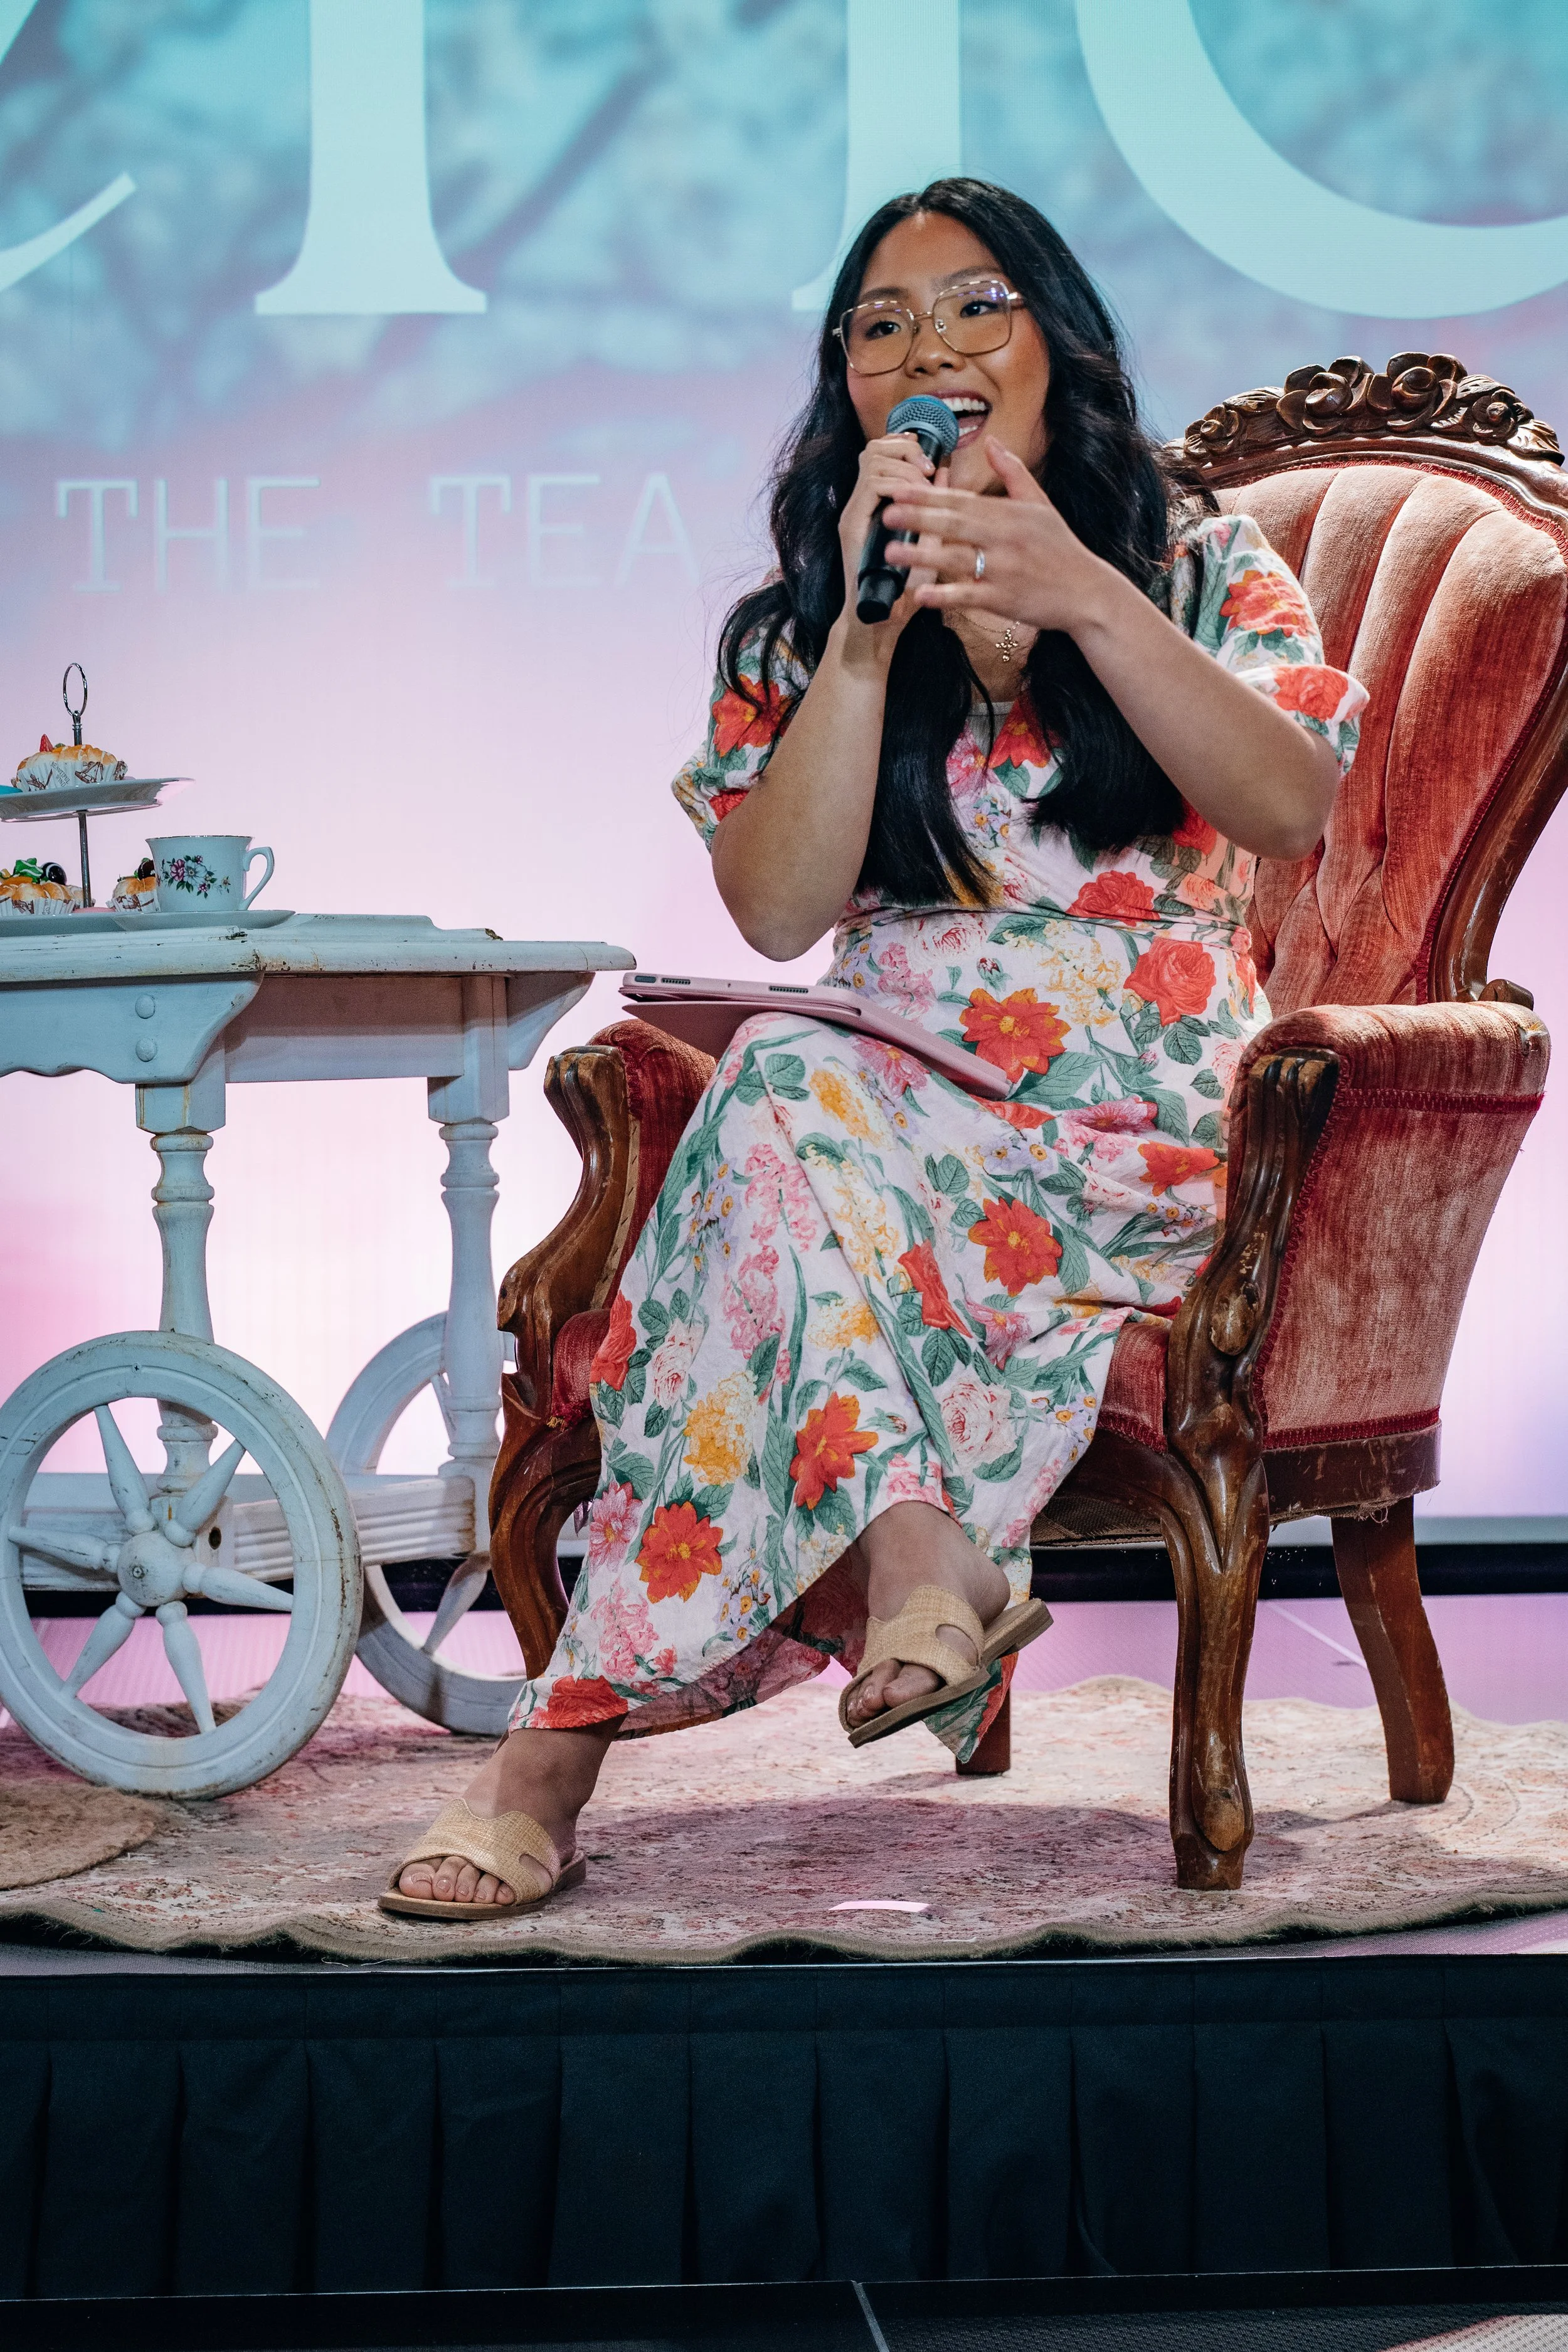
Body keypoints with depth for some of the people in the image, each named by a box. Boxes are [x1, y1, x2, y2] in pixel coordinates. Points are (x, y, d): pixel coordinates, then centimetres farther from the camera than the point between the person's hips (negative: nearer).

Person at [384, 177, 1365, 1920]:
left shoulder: (1198, 564, 10)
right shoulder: (795, 628, 14)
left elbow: (1292, 809, -11)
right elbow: (777, 908, -3)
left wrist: (1083, 596, -22)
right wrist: (870, 629, -12)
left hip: (1144, 1120, -2)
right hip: (883, 1093, 2)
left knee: (786, 1096, -31)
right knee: (785, 1084, -34)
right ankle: (920, 1564, -42)